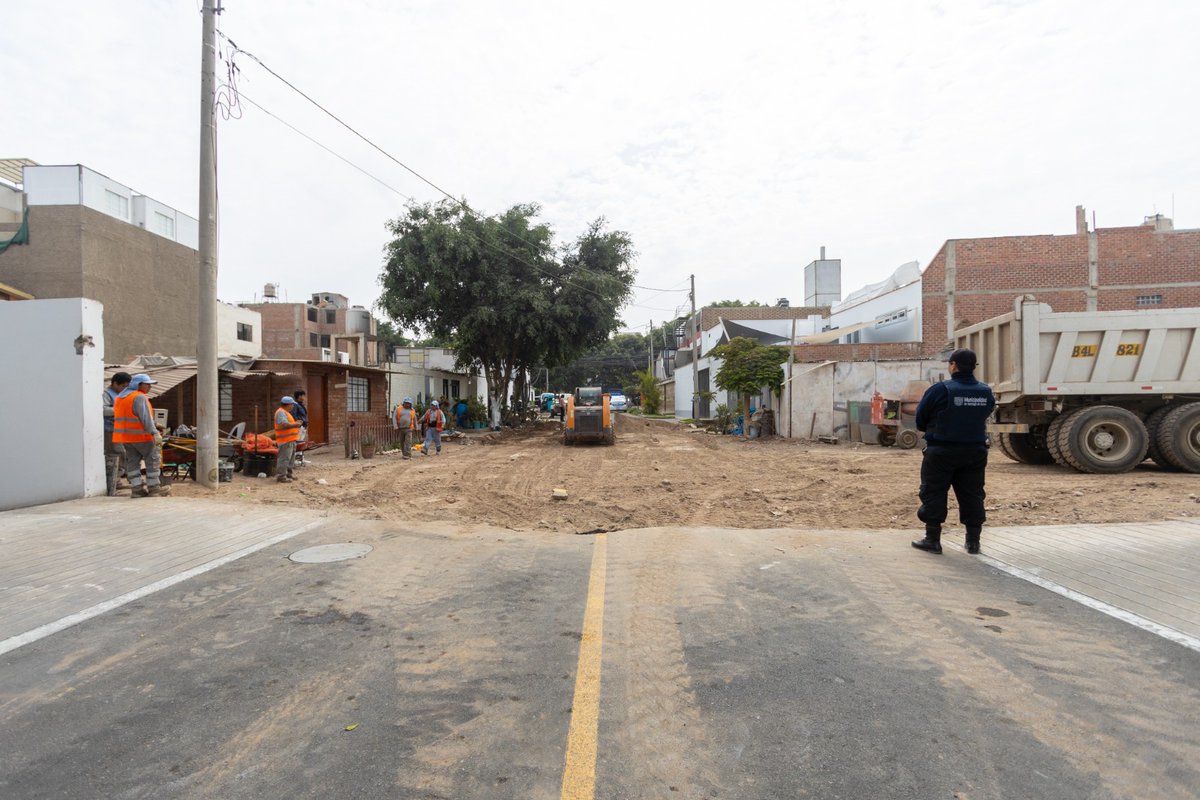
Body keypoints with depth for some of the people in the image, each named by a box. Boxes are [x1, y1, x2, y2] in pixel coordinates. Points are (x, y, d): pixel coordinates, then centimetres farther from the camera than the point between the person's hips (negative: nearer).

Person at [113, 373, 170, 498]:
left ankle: (137, 489, 11)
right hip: (140, 436, -9)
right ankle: (154, 489, 1)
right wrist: (155, 433, -29)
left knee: (133, 461, 11)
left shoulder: (119, 397, 16)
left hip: (125, 435, 9)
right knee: (153, 460, -1)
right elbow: (146, 417, -24)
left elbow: (117, 417, 20)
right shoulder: (139, 397, -14)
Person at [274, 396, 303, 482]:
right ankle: (281, 476, -5)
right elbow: (284, 424, -26)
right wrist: (295, 425, -19)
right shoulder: (281, 412, -14)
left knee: (291, 458, 17)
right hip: (285, 440, -11)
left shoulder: (285, 412, 21)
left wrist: (295, 424, 12)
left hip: (291, 440, 11)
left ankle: (288, 474, 25)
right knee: (284, 458, -8)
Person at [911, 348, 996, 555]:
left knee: (933, 493, 4)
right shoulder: (986, 391, 2)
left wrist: (930, 430, 14)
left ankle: (932, 539, 7)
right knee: (972, 495, 12)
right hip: (975, 450, 5)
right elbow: (986, 414, 11)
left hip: (942, 451, -5)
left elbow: (920, 417, -6)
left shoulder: (941, 390, -14)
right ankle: (973, 541, 19)